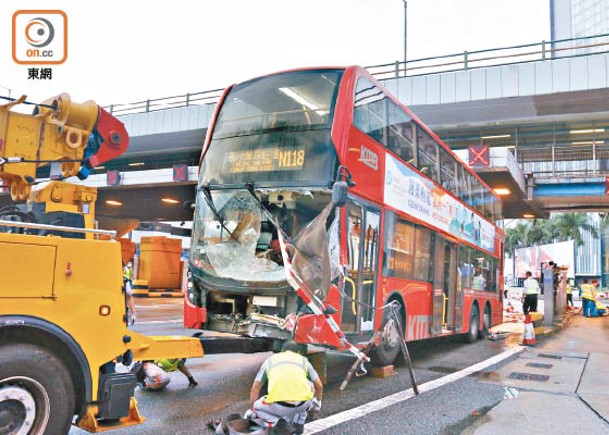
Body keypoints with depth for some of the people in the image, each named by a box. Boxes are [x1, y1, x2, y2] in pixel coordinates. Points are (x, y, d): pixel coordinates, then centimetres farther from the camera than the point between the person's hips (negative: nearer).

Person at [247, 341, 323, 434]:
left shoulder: (270, 360, 25)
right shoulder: (303, 360, 25)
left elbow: (254, 389, 26)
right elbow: (319, 385, 28)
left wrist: (252, 411, 40)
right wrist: (318, 401, 48)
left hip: (279, 406, -1)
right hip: (303, 403, 1)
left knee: (256, 407, 29)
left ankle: (276, 421, 3)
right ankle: (299, 422, 26)